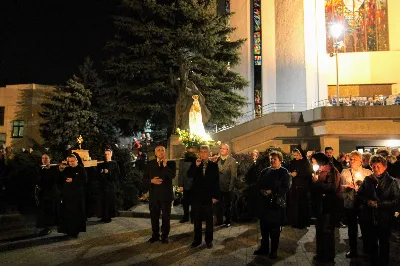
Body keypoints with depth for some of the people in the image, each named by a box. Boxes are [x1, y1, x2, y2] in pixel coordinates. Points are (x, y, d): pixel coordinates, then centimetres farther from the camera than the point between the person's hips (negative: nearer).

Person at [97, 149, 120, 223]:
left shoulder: (114, 164, 1)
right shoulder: (101, 164, 16)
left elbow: (117, 174, -7)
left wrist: (108, 172, -16)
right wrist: (101, 172, -4)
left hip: (110, 185, -4)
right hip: (102, 185, 5)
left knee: (109, 201, -3)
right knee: (102, 201, 4)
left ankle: (109, 217, 5)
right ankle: (103, 216, 12)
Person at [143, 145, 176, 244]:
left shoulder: (171, 163, -2)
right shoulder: (150, 164, 4)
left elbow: (172, 176, -18)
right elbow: (144, 179, 5)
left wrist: (165, 165, -22)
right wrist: (151, 181, -14)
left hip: (166, 195, -2)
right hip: (153, 195, 2)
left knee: (166, 217, 7)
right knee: (154, 217, 13)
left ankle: (165, 236, 21)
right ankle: (155, 235, 28)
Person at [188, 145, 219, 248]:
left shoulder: (213, 165, 0)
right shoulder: (195, 164, 4)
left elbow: (216, 182, -1)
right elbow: (189, 175, -9)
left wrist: (215, 196, -5)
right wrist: (196, 166, -20)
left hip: (208, 196, -1)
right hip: (197, 195, 2)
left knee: (209, 219, 8)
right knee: (197, 219, 11)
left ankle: (209, 240, 21)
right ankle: (197, 240, 23)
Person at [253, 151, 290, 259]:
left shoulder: (284, 172, -3)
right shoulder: (265, 171, 12)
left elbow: (285, 188, -12)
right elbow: (259, 185, 12)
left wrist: (272, 192, -18)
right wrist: (262, 191, -8)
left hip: (276, 204, -5)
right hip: (264, 203, 5)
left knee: (274, 229, 4)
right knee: (264, 227, 12)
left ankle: (274, 250, 18)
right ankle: (264, 248, 26)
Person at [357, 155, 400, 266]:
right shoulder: (367, 180, 2)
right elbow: (359, 196, 4)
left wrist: (378, 204, -20)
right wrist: (367, 202, -15)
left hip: (384, 220, -2)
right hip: (368, 219, 3)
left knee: (384, 244, 17)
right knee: (370, 244, 17)